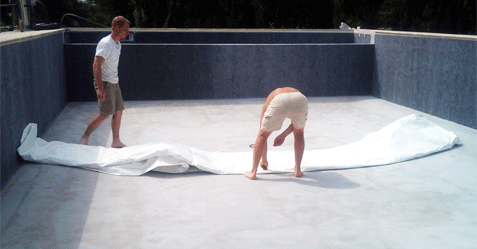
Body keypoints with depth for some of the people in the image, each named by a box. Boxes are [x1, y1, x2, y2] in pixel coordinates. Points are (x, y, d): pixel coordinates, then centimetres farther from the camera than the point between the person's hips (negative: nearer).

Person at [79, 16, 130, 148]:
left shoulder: (117, 44, 12)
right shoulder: (106, 44, -18)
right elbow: (96, 66, -25)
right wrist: (100, 88, -28)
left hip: (114, 83, 9)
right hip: (105, 83, -9)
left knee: (118, 111, 9)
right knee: (106, 114, -10)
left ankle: (116, 142, 19)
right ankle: (84, 139, 3)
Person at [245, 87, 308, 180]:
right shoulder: (296, 91, 46)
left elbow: (263, 134, 42)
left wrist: (264, 159, 50)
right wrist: (283, 135, 42)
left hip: (279, 102, -1)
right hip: (301, 100, 2)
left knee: (263, 134, 21)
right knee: (299, 133, 30)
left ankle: (253, 172, 21)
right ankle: (297, 170, 27)